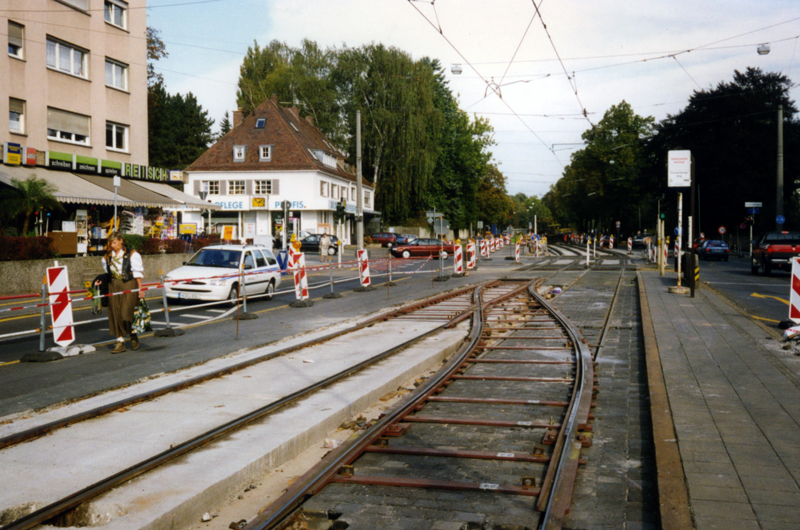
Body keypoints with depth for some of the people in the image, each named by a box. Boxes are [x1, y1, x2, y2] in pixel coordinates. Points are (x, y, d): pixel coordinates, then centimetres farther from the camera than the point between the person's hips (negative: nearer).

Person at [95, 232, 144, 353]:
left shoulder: (132, 254, -1)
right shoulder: (107, 257, 13)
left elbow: (137, 272, -3)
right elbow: (107, 274, 21)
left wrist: (140, 288, -7)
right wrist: (100, 282, 5)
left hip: (128, 285, -5)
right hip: (113, 286, 5)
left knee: (126, 314, -9)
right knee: (115, 314, 3)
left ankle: (133, 335, 15)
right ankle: (120, 341, 8)